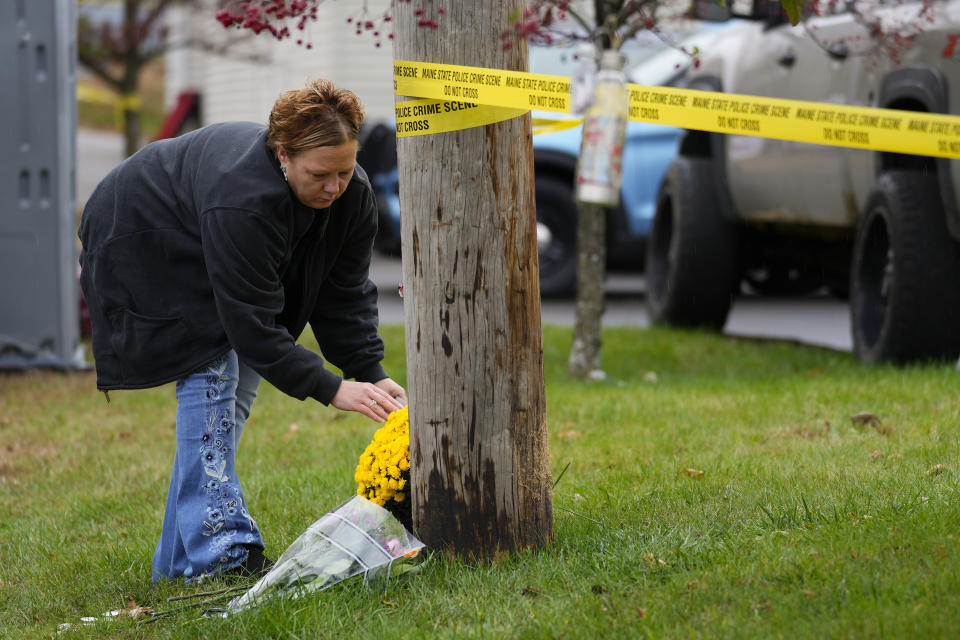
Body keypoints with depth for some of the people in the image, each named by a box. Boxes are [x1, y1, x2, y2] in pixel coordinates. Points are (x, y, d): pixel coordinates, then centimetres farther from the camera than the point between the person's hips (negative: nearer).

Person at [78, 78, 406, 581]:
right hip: (142, 246, -8)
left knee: (238, 387, 3)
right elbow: (248, 320, -39)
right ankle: (220, 553, -23)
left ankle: (181, 558, 9)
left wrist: (373, 373, -26)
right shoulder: (240, 198, -42)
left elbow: (346, 294, -13)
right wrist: (330, 389, -39)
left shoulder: (352, 194, -19)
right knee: (213, 370, -21)